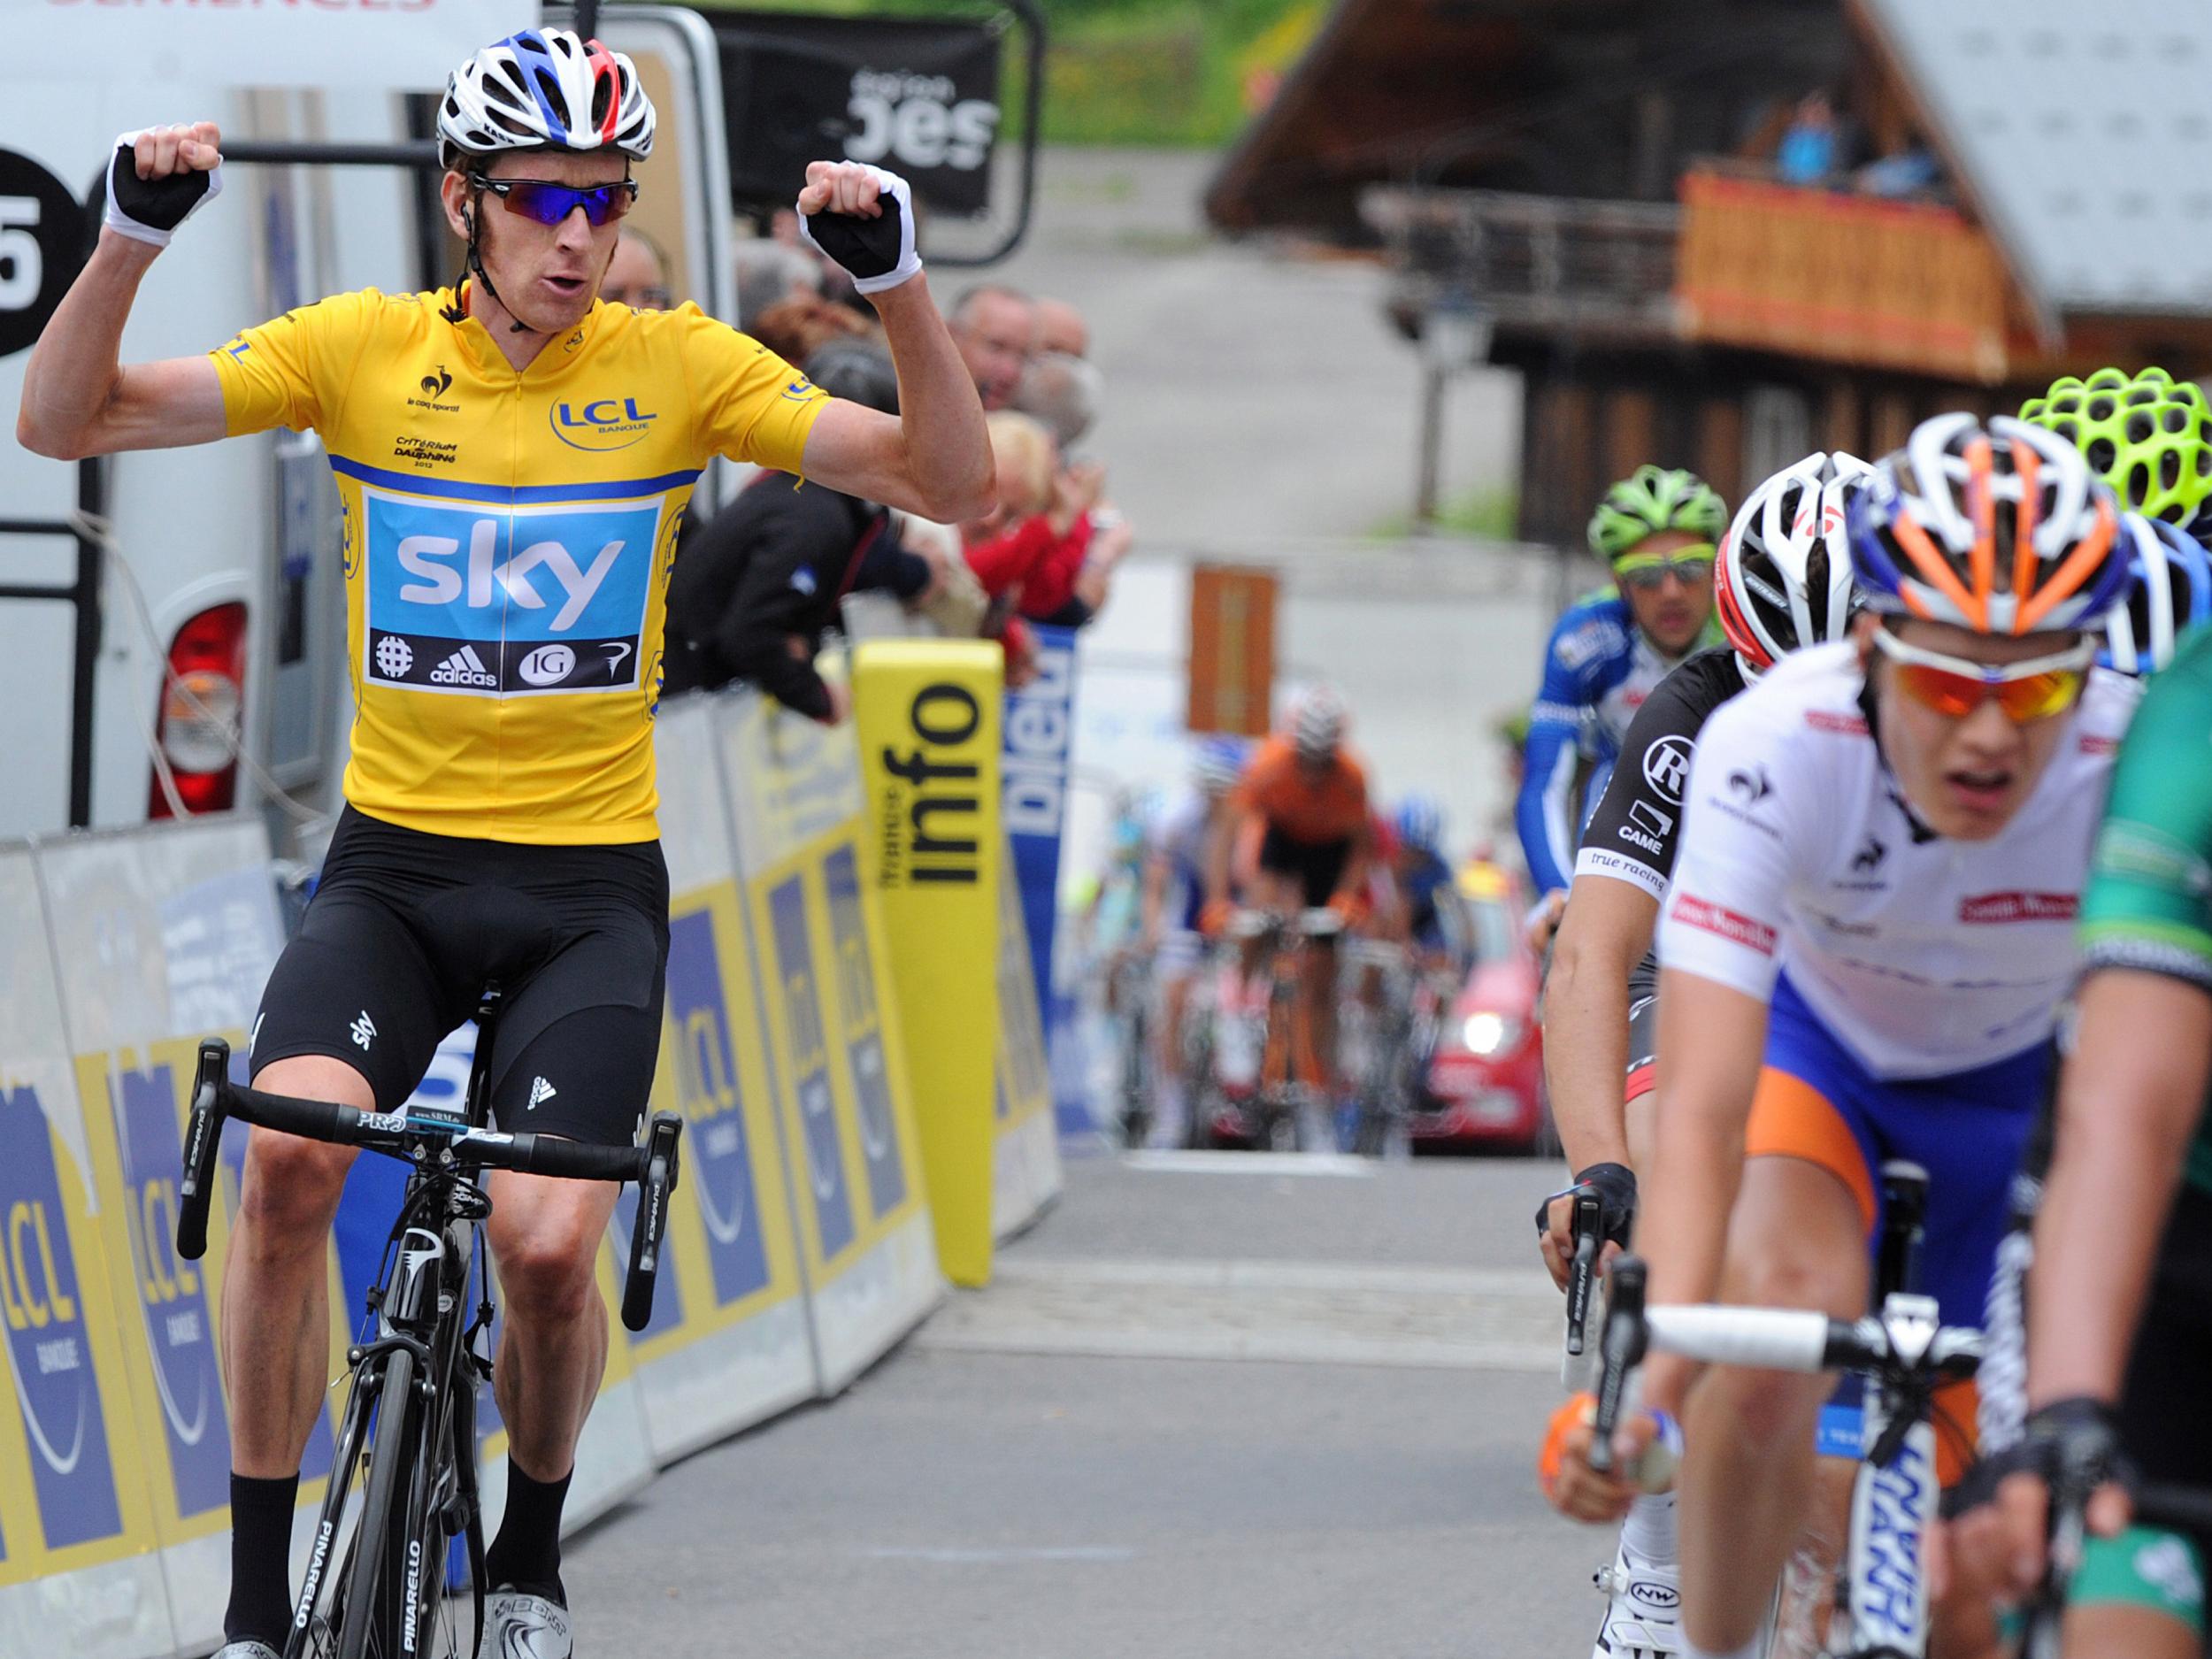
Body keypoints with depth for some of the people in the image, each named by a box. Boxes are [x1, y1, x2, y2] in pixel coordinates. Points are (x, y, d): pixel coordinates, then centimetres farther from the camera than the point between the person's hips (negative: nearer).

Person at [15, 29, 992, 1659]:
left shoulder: (676, 366, -2)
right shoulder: (366, 348, -1)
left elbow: (952, 482, -7)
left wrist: (896, 281, -22)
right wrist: (133, 234, -21)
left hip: (590, 884, 0)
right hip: (392, 866, 1)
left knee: (547, 1247, -19)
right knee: (290, 1150, -26)